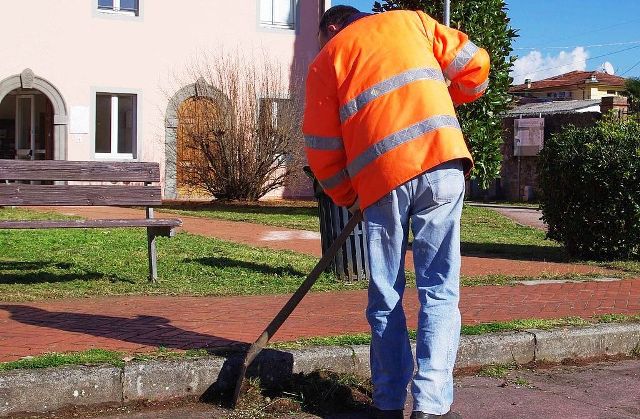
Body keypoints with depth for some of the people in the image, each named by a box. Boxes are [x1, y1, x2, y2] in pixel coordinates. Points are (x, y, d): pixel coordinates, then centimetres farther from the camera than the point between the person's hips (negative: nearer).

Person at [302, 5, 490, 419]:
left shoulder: (325, 59, 19)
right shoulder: (411, 20, 21)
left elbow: (321, 149, 14)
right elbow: (475, 66, 13)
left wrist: (348, 198, 27)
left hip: (380, 177, 0)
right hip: (441, 159, 0)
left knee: (385, 295, 12)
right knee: (440, 290, 3)